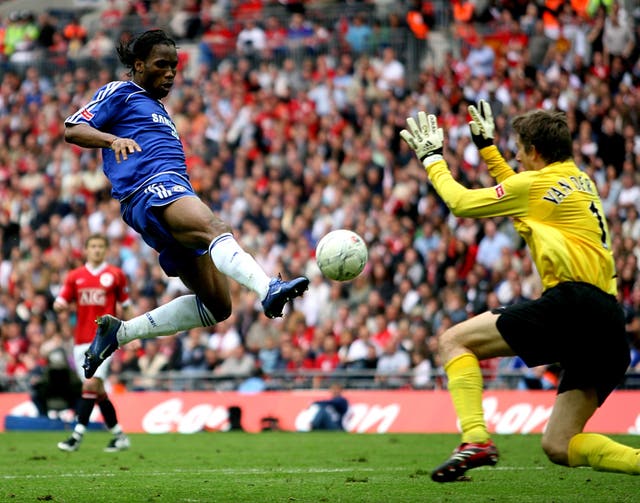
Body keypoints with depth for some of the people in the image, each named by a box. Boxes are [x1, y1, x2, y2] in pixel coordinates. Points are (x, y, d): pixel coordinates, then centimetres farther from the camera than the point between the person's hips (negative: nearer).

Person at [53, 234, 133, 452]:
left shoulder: (115, 275, 3)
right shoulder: (75, 276, 10)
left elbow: (126, 306, 9)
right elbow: (60, 303, 9)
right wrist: (60, 305, -15)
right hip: (81, 340, 4)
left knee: (91, 383, -17)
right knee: (98, 390, 7)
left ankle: (77, 435, -19)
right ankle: (119, 436, 18)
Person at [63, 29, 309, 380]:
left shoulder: (158, 110, 36)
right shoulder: (119, 93, 12)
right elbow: (72, 130, -1)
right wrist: (114, 139, -19)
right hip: (151, 188, -9)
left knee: (217, 305, 1)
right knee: (215, 229, -38)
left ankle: (119, 332, 11)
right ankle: (269, 289, -67)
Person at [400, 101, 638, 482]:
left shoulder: (538, 183, 0)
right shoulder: (580, 181, 24)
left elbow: (462, 203, 8)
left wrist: (432, 158, 23)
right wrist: (487, 146, 48)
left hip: (573, 302, -8)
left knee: (454, 340, 0)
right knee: (559, 447, 10)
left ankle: (476, 440, -17)